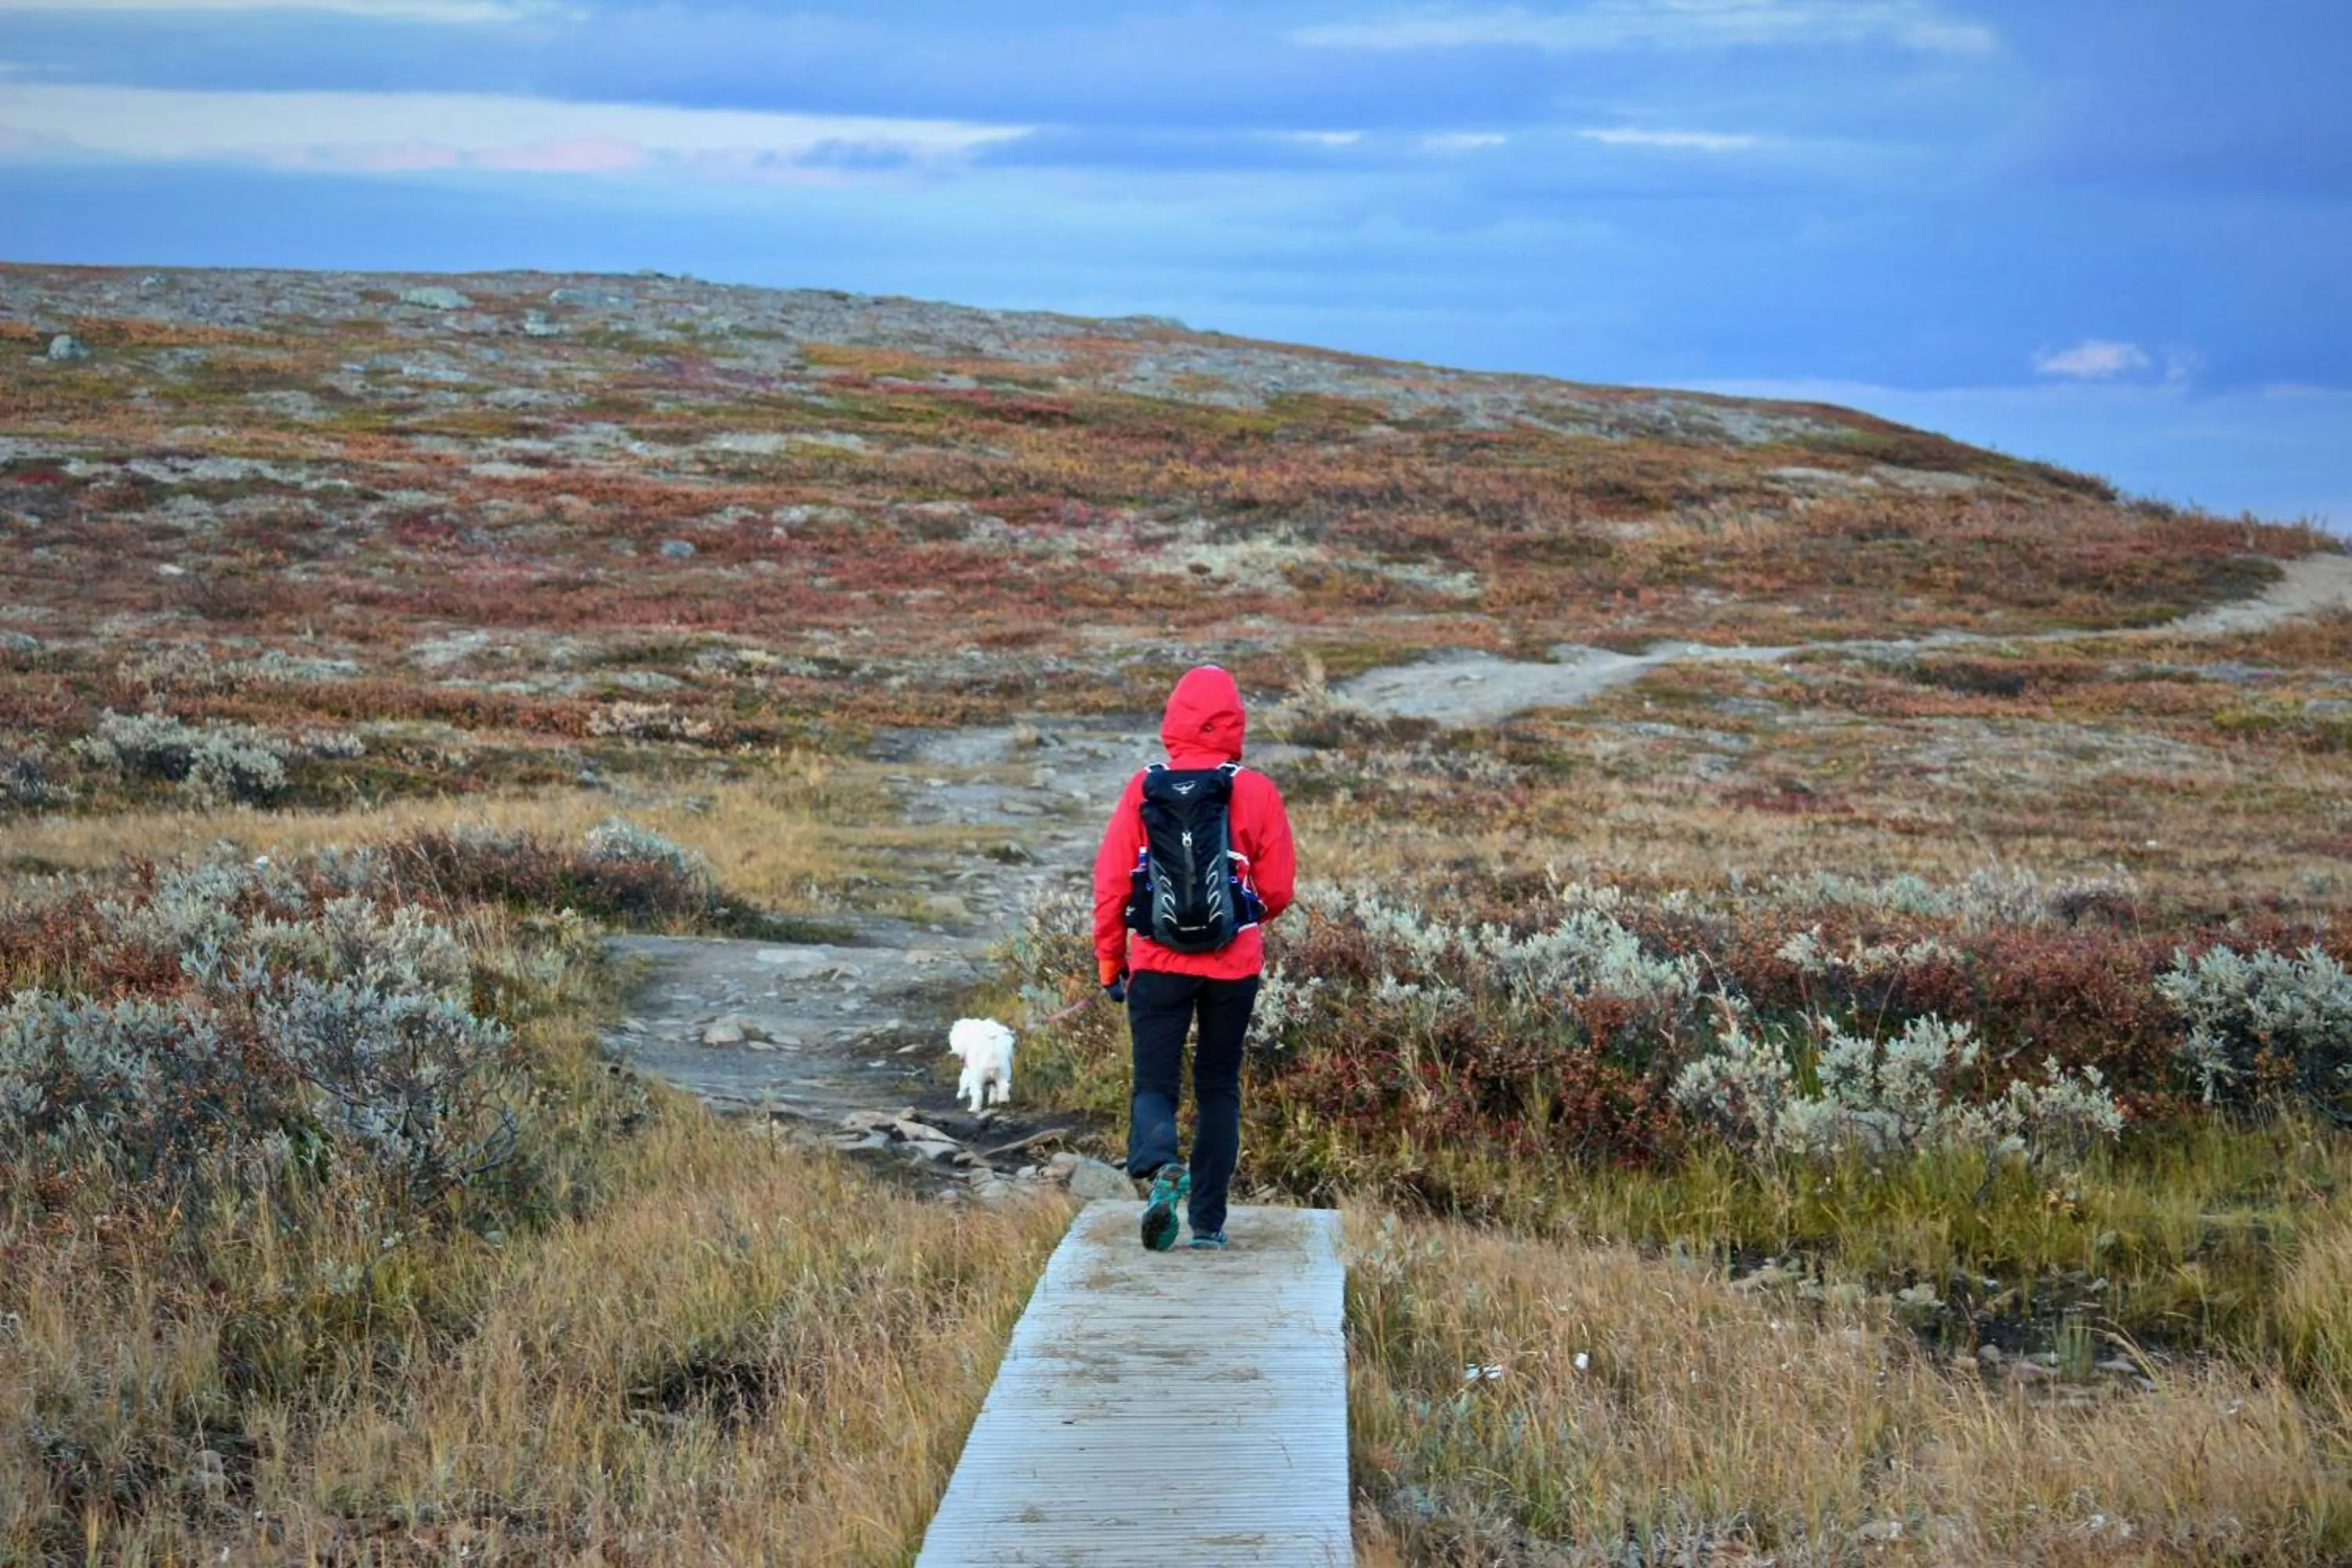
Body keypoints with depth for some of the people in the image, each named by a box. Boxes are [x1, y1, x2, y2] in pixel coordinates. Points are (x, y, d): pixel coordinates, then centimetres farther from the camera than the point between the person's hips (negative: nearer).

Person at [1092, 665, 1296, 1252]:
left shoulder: (1145, 788, -5)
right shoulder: (1257, 792, -5)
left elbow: (1110, 881, -3)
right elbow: (1278, 890, 0)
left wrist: (1109, 960, 9)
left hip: (1159, 961, -1)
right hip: (1234, 963, 1)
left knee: (1155, 1085, 6)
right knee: (1219, 1089, 15)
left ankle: (1161, 1168, -25)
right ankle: (1208, 1222, 14)